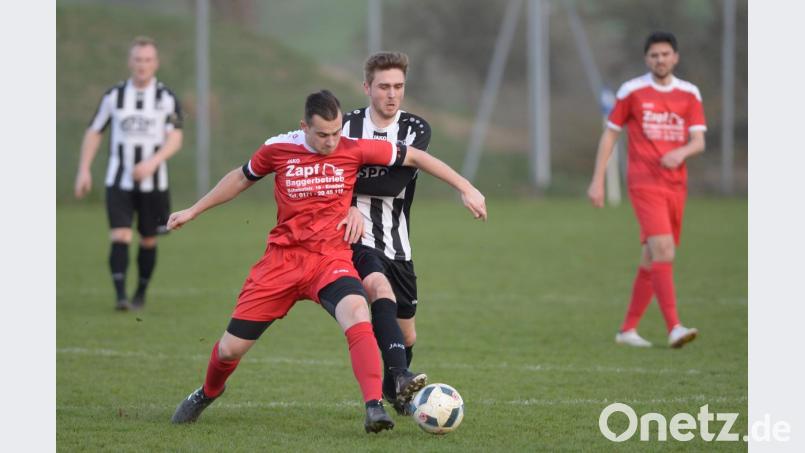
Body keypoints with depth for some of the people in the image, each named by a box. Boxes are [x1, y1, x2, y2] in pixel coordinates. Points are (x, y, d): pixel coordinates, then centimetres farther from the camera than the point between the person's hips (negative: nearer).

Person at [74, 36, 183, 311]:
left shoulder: (168, 98, -1)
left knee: (148, 241, 9)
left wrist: (153, 162, -27)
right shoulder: (114, 96, 4)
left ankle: (141, 294, 27)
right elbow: (94, 132, 10)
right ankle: (120, 296, -21)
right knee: (120, 237, -15)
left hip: (153, 182, 0)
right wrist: (84, 170, 2)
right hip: (119, 182, 0)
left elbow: (175, 139, -10)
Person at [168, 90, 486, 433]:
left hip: (331, 259, -1)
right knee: (230, 349, 4)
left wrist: (465, 188, 0)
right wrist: (193, 211, 22)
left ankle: (374, 407, -39)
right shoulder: (277, 150, -4)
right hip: (282, 259, 1)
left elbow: (415, 157, 2)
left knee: (357, 314, -35)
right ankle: (208, 393, 38)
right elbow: (242, 178, 16)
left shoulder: (354, 149, -7)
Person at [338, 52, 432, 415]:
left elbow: (396, 182, -16)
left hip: (397, 244, 3)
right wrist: (349, 207, -21)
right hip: (356, 238, -3)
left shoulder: (416, 130, -1)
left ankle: (392, 390, 43)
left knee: (406, 332, 13)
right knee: (381, 290, -33)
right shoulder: (347, 125, 0)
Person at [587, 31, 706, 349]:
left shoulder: (689, 94, 8)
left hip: (676, 184, 5)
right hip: (645, 182, -5)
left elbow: (699, 141, 2)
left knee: (652, 258, 8)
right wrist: (597, 180, 1)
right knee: (663, 249, -20)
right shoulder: (631, 91, 0)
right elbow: (610, 134, 6)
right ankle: (674, 328, -26)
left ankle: (628, 329, 18)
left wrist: (682, 152, -21)